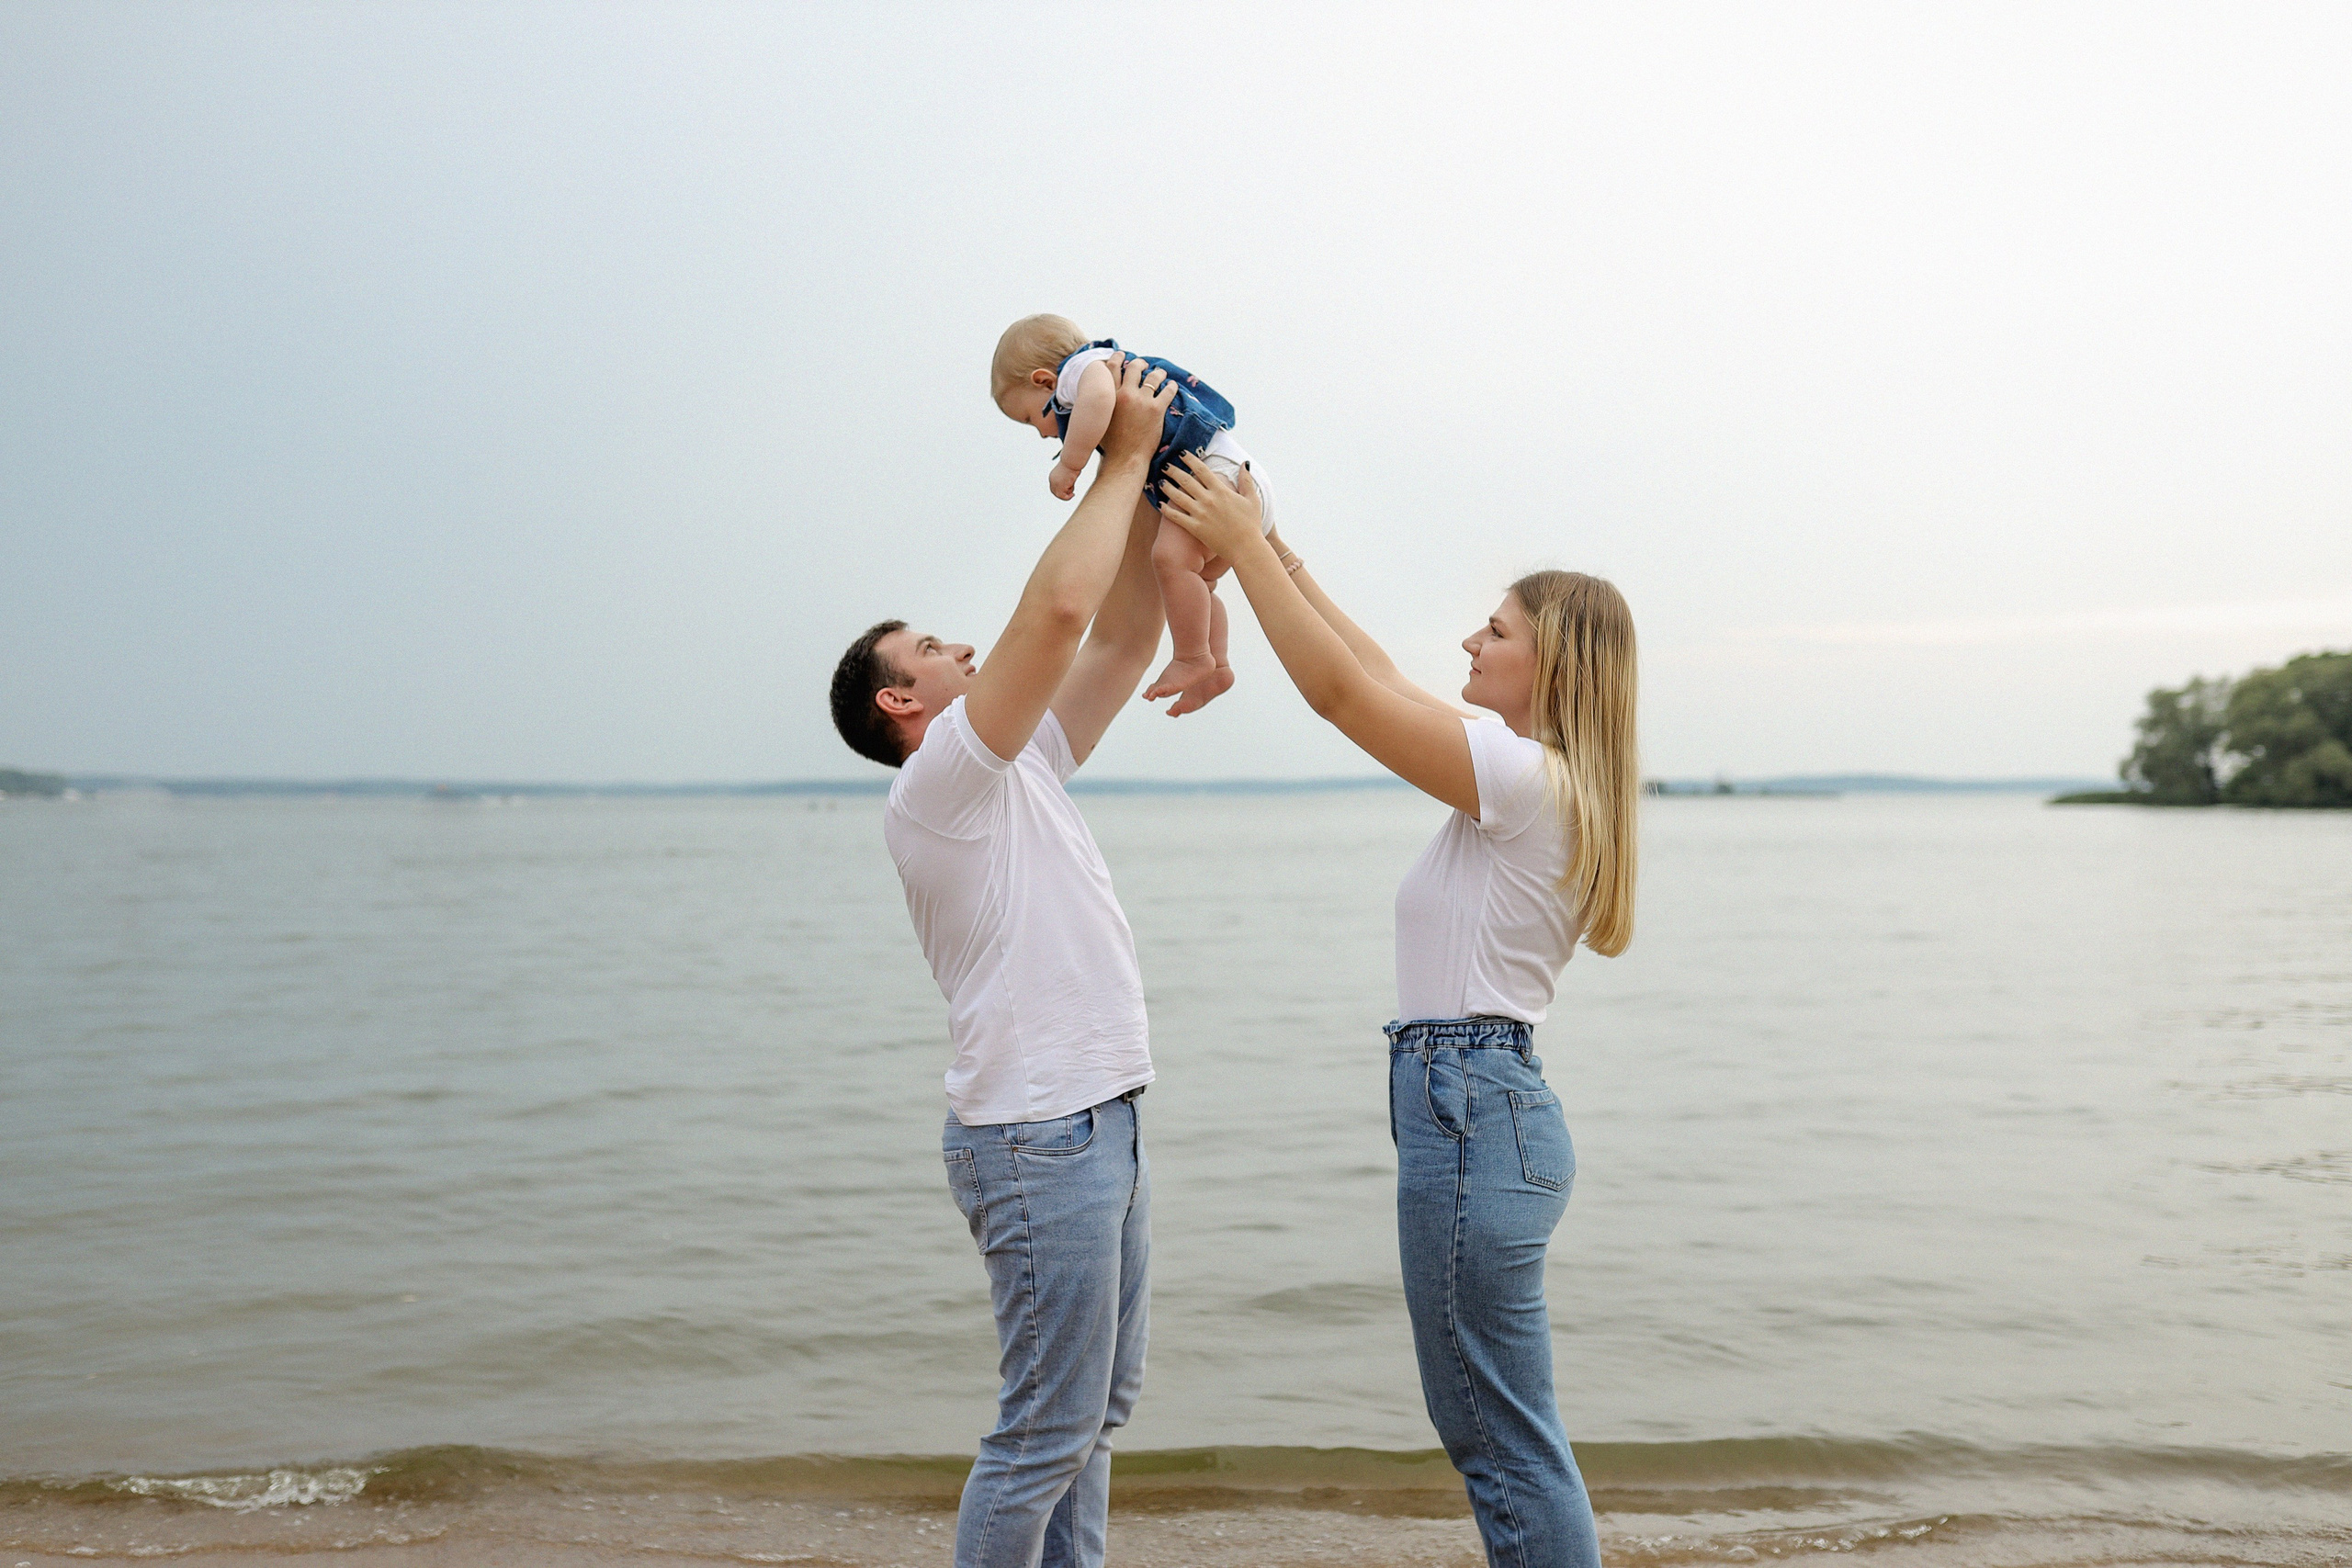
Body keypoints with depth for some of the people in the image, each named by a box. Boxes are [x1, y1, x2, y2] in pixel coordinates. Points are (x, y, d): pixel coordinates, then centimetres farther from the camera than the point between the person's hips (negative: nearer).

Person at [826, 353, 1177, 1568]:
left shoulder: (1020, 769, 16)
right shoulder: (939, 779, -11)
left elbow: (1122, 638, 15)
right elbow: (1060, 604, -21)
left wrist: (1143, 483, 7)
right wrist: (1123, 457, -11)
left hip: (1099, 1124, 10)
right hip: (1040, 1139, -10)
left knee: (1096, 1415, 16)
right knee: (1043, 1435, -3)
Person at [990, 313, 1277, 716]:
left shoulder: (1080, 365, -5)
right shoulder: (1115, 368, 27)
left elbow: (1097, 396, -30)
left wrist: (1069, 465, -24)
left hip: (1219, 471, -12)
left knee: (1171, 555, -25)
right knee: (1194, 578, 21)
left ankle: (1193, 659, -18)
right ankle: (1216, 668, 24)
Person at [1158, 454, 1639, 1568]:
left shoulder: (1524, 775, -14)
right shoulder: (1537, 783, 14)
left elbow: (1340, 690, -16)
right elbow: (1382, 684, 19)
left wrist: (1244, 545, -8)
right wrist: (1279, 554, 18)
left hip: (1473, 1109, -10)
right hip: (1485, 1105, 10)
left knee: (1506, 1441, -1)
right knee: (1484, 1426, 19)